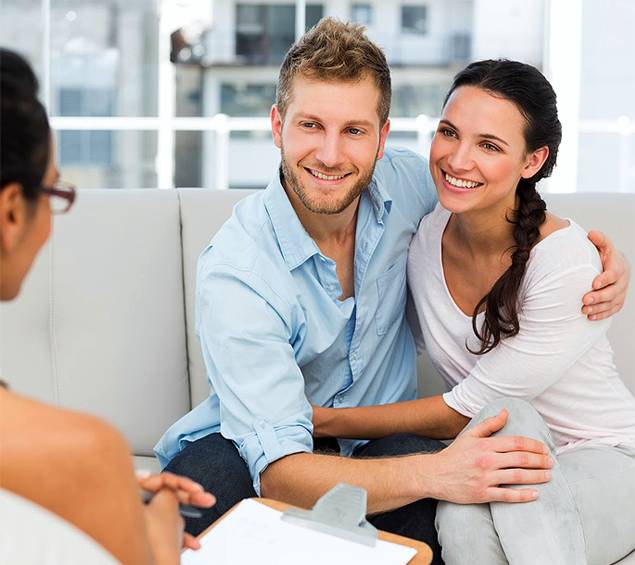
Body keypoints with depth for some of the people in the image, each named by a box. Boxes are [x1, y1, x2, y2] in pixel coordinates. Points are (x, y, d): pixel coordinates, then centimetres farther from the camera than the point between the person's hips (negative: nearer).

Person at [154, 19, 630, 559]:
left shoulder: (402, 181, -9)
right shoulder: (236, 271, -24)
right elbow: (279, 470, -31)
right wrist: (434, 473, -46)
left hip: (382, 439, 4)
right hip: (253, 449, -3)